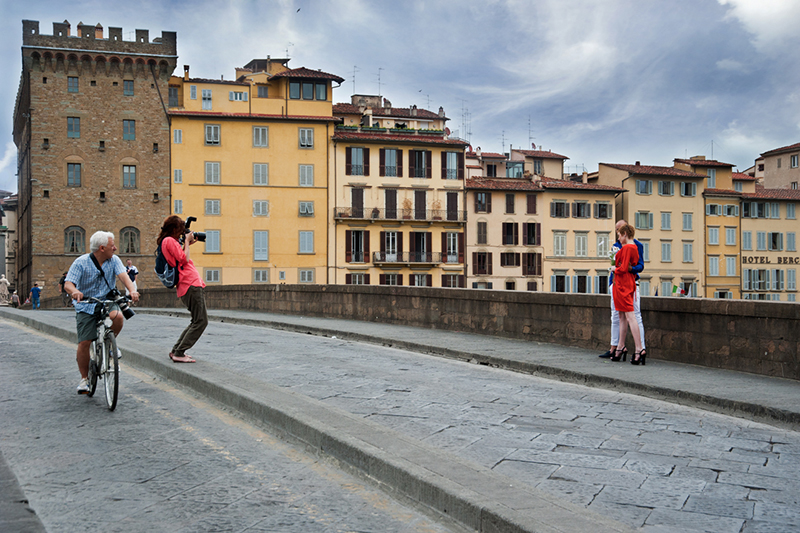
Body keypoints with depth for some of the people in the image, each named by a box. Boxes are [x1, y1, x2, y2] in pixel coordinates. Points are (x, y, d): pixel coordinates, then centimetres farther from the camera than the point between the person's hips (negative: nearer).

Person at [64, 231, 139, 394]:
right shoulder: (81, 262, -9)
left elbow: (123, 275, -17)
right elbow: (68, 284, -17)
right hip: (86, 306, -2)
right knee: (84, 343, -10)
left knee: (117, 316, -33)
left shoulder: (114, 260, -1)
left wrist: (132, 290, -38)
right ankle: (84, 378, 10)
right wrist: (75, 291, -42)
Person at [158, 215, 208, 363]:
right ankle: (179, 353, -11)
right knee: (201, 321, -11)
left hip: (193, 285, 11)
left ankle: (176, 350, 17)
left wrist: (186, 244, 19)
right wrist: (186, 243, -4)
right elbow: (184, 260, -16)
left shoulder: (167, 241, 22)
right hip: (191, 284, -11)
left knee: (197, 321, 16)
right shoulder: (169, 241, -9)